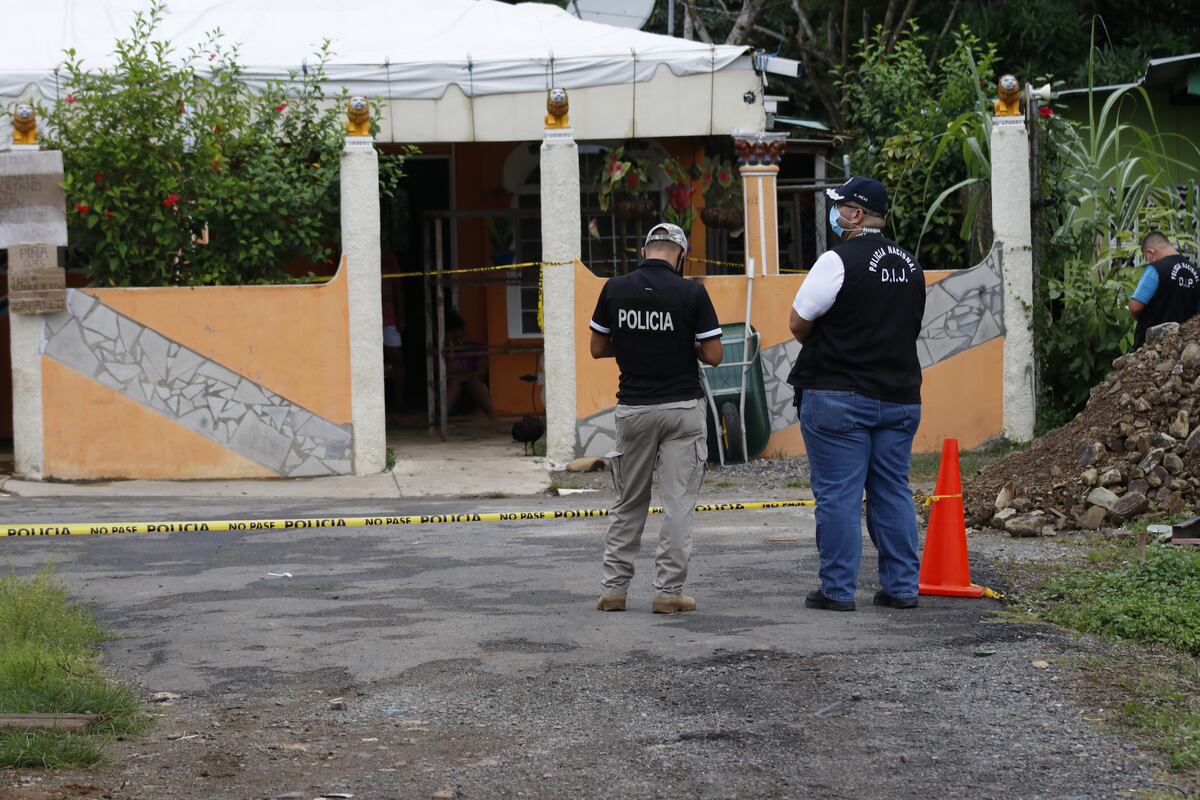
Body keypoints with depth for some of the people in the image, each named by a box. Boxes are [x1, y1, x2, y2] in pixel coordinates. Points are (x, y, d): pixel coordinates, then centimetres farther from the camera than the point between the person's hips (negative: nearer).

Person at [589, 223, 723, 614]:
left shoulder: (615, 289, -2)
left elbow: (597, 348, 6)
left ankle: (614, 588, 13)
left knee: (629, 503, 14)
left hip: (633, 408, 3)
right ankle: (668, 592, 1)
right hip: (683, 408, -3)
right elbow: (713, 355, -7)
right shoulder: (691, 292, -10)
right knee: (678, 503, 2)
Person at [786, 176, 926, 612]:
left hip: (838, 396, -7)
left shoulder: (838, 261, -12)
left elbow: (799, 324, -9)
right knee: (893, 493, 11)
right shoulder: (910, 265, 12)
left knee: (838, 494, -2)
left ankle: (837, 589, 0)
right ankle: (902, 586, 12)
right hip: (900, 396, 7)